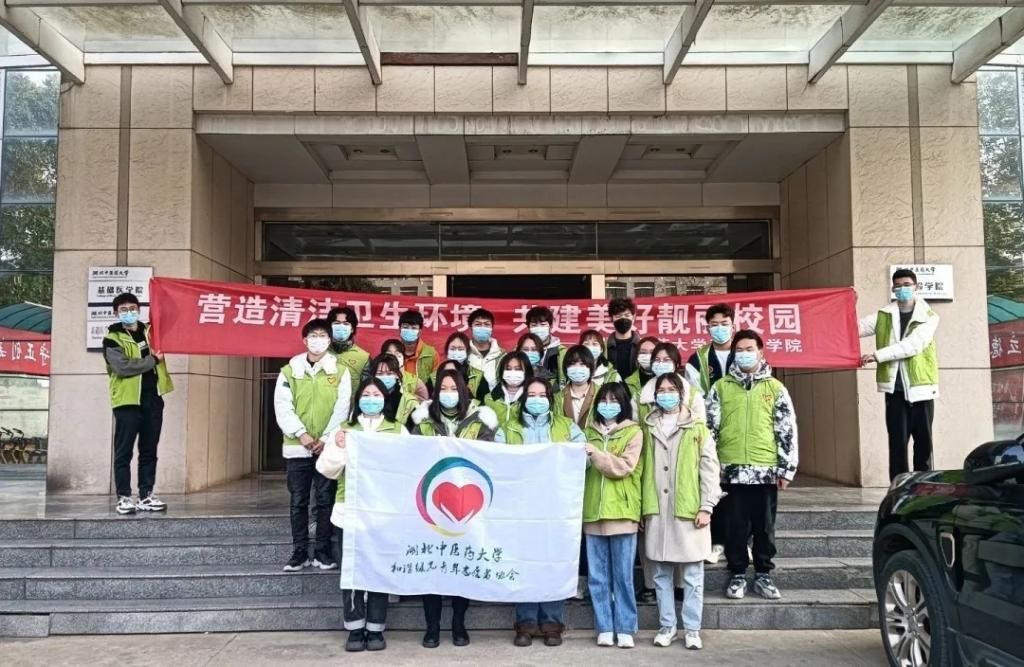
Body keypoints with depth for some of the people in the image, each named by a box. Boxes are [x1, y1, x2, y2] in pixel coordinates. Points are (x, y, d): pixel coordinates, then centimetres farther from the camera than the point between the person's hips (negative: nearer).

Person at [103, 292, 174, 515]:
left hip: (153, 400, 5)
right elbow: (122, 367, -17)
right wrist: (152, 360, -12)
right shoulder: (113, 339, -3)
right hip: (127, 401, -5)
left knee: (149, 451, 8)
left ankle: (146, 496, 14)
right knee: (124, 452, -1)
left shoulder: (150, 331, 15)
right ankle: (123, 497, 5)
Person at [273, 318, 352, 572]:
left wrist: (325, 439, -10)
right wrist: (301, 433, -13)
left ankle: (323, 552, 12)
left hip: (328, 446, -1)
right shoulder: (290, 371, 5)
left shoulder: (340, 371, 3)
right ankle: (299, 552, 13)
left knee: (325, 500, 3)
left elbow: (342, 409, -2)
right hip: (297, 447, 1)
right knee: (298, 501, 5)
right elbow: (282, 407, -2)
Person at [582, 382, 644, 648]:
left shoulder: (633, 432, 2)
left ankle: (625, 629, 10)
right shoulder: (589, 432, 14)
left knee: (623, 574, 2)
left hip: (622, 511, -3)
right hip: (593, 511, 3)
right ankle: (605, 628, 14)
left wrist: (596, 454, -15)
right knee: (598, 576, 6)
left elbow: (625, 467, -10)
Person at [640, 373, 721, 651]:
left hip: (689, 510, -3)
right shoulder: (648, 428, 12)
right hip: (657, 511, 3)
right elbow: (641, 469, 11)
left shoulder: (697, 428, 2)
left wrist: (706, 507, -8)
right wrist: (641, 506, 6)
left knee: (692, 575, 3)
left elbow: (710, 469, -2)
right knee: (661, 574, 8)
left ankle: (692, 629, 12)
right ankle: (668, 625, 18)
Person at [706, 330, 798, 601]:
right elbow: (710, 427, 5)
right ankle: (738, 575, 17)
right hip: (731, 469, 0)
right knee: (735, 528, 5)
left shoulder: (775, 388, 6)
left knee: (764, 527, 8)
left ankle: (763, 575, 20)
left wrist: (787, 468, -2)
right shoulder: (721, 387, 6)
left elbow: (787, 429, 4)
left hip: (766, 469, 0)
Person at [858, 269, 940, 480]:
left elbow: (912, 345, -15)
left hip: (921, 387, -1)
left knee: (923, 443, 6)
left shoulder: (929, 317, 1)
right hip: (895, 389, 1)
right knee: (897, 443, 0)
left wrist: (878, 355, -22)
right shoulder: (883, 316, 9)